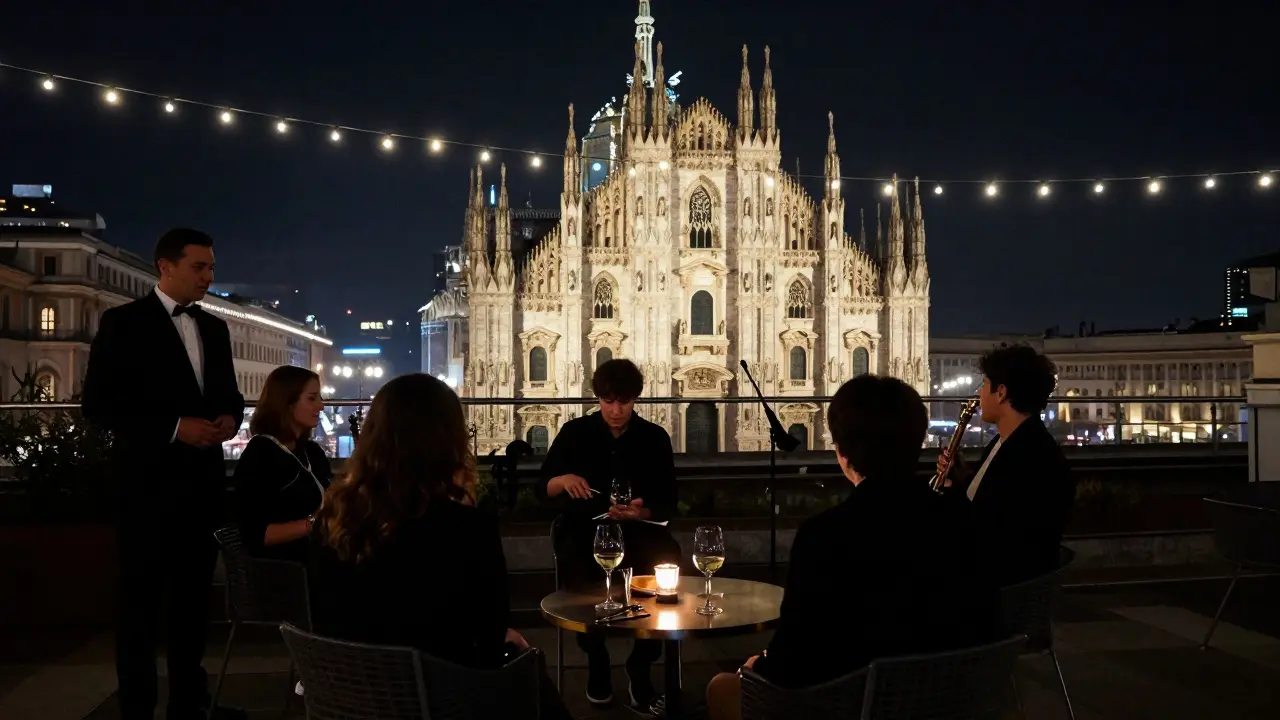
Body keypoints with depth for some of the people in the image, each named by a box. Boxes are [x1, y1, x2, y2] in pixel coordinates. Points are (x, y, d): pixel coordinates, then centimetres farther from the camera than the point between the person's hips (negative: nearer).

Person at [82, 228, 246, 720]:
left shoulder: (214, 328, 12)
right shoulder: (123, 323, -6)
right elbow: (99, 404, -12)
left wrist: (230, 418, -5)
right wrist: (175, 427, -20)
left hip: (203, 480, 6)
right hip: (149, 482, -6)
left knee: (194, 594, 14)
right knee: (143, 599, 3)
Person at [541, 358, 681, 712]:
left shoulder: (655, 438, 3)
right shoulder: (575, 432, 3)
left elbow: (668, 505, 2)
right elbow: (544, 486, 7)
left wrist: (640, 513, -21)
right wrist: (565, 479, -17)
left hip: (638, 530, 1)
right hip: (584, 529, -1)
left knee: (668, 559, -31)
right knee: (580, 574, -35)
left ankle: (641, 664, -9)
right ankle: (596, 658, -5)